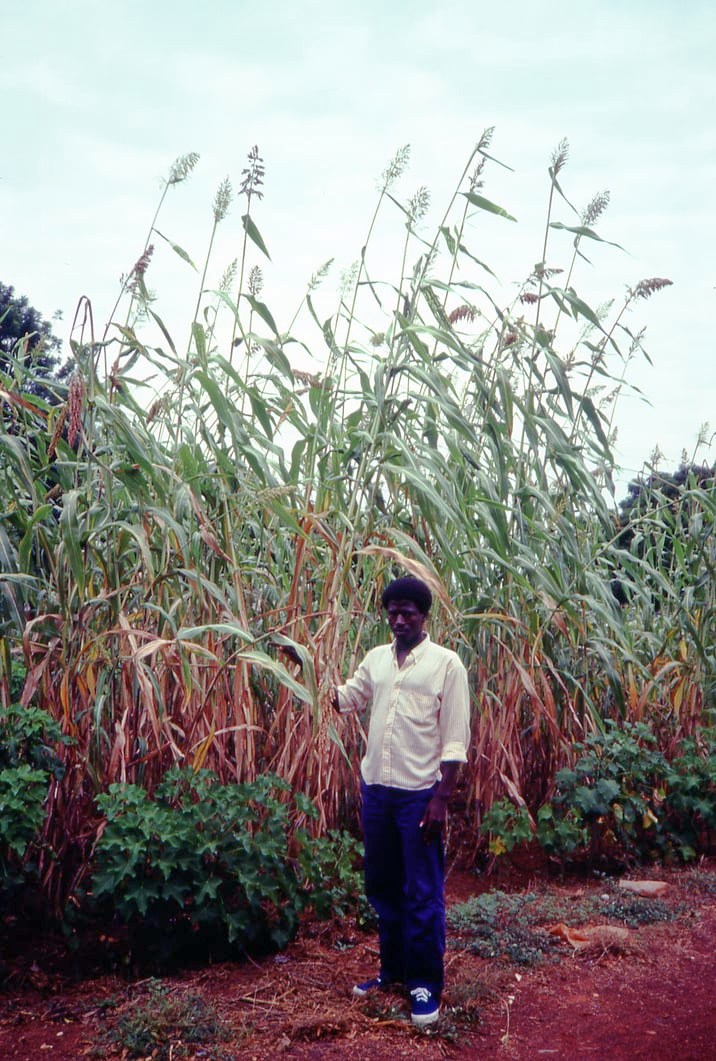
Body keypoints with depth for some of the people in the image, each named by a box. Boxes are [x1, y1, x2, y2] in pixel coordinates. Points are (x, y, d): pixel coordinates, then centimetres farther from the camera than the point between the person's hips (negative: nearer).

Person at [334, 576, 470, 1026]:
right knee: (382, 886, 16)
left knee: (423, 894, 3)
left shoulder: (446, 663, -8)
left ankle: (426, 984, 16)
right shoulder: (377, 659, 8)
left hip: (419, 794, -6)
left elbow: (455, 739, -10)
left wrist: (441, 798, -14)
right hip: (376, 789, 6)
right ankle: (394, 968, 32)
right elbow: (346, 698, 24)